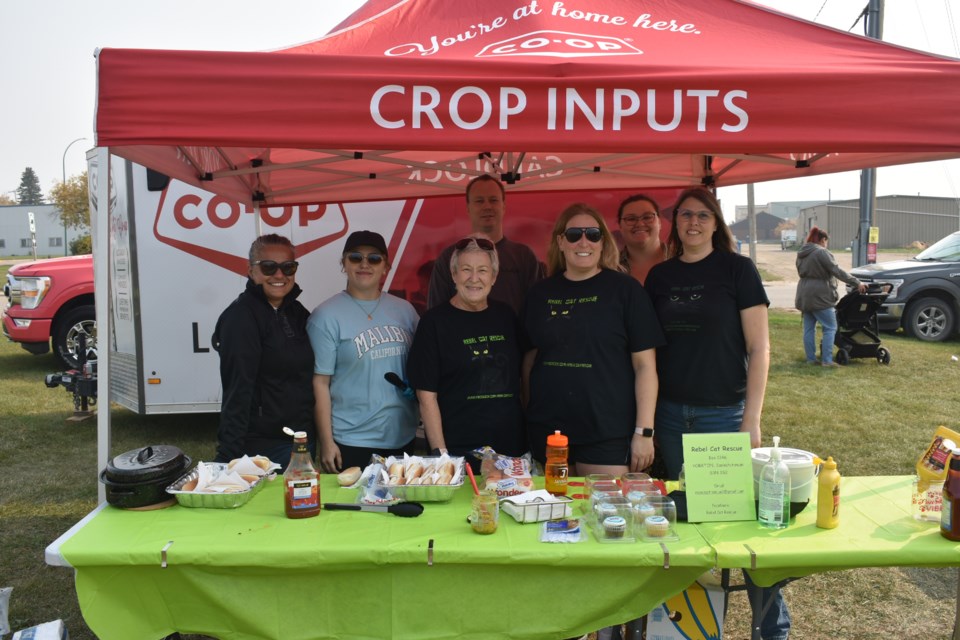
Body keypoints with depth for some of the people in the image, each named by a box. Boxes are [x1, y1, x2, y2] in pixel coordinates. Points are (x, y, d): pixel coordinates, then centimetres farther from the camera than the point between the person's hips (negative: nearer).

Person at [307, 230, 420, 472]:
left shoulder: (404, 310, 7)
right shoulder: (326, 315, -6)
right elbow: (320, 382, -8)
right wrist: (326, 442, -10)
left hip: (402, 437, 4)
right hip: (351, 443, -4)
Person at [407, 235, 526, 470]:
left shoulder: (506, 316, 8)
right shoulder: (434, 321, -5)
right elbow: (427, 396, -8)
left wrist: (529, 440, 8)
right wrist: (440, 453, -12)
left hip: (511, 449, 4)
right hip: (458, 453, -4)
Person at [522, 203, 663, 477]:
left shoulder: (625, 289, -2)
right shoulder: (541, 293, 8)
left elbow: (644, 364, -4)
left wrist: (644, 431, -8)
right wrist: (526, 418, 12)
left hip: (609, 434, -3)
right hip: (547, 432, 3)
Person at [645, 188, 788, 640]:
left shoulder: (737, 269, -4)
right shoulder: (659, 276, 6)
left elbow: (759, 348, -5)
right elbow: (650, 349, 10)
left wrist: (751, 420, -10)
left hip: (724, 412, -3)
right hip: (672, 415, 4)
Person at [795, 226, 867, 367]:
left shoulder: (801, 254, 14)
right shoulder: (822, 252, -12)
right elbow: (838, 271, -16)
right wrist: (857, 283, -15)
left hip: (804, 296, 8)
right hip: (819, 296, -8)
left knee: (809, 328, 10)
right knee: (830, 328, -2)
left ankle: (811, 359, 12)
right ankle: (827, 360, -6)